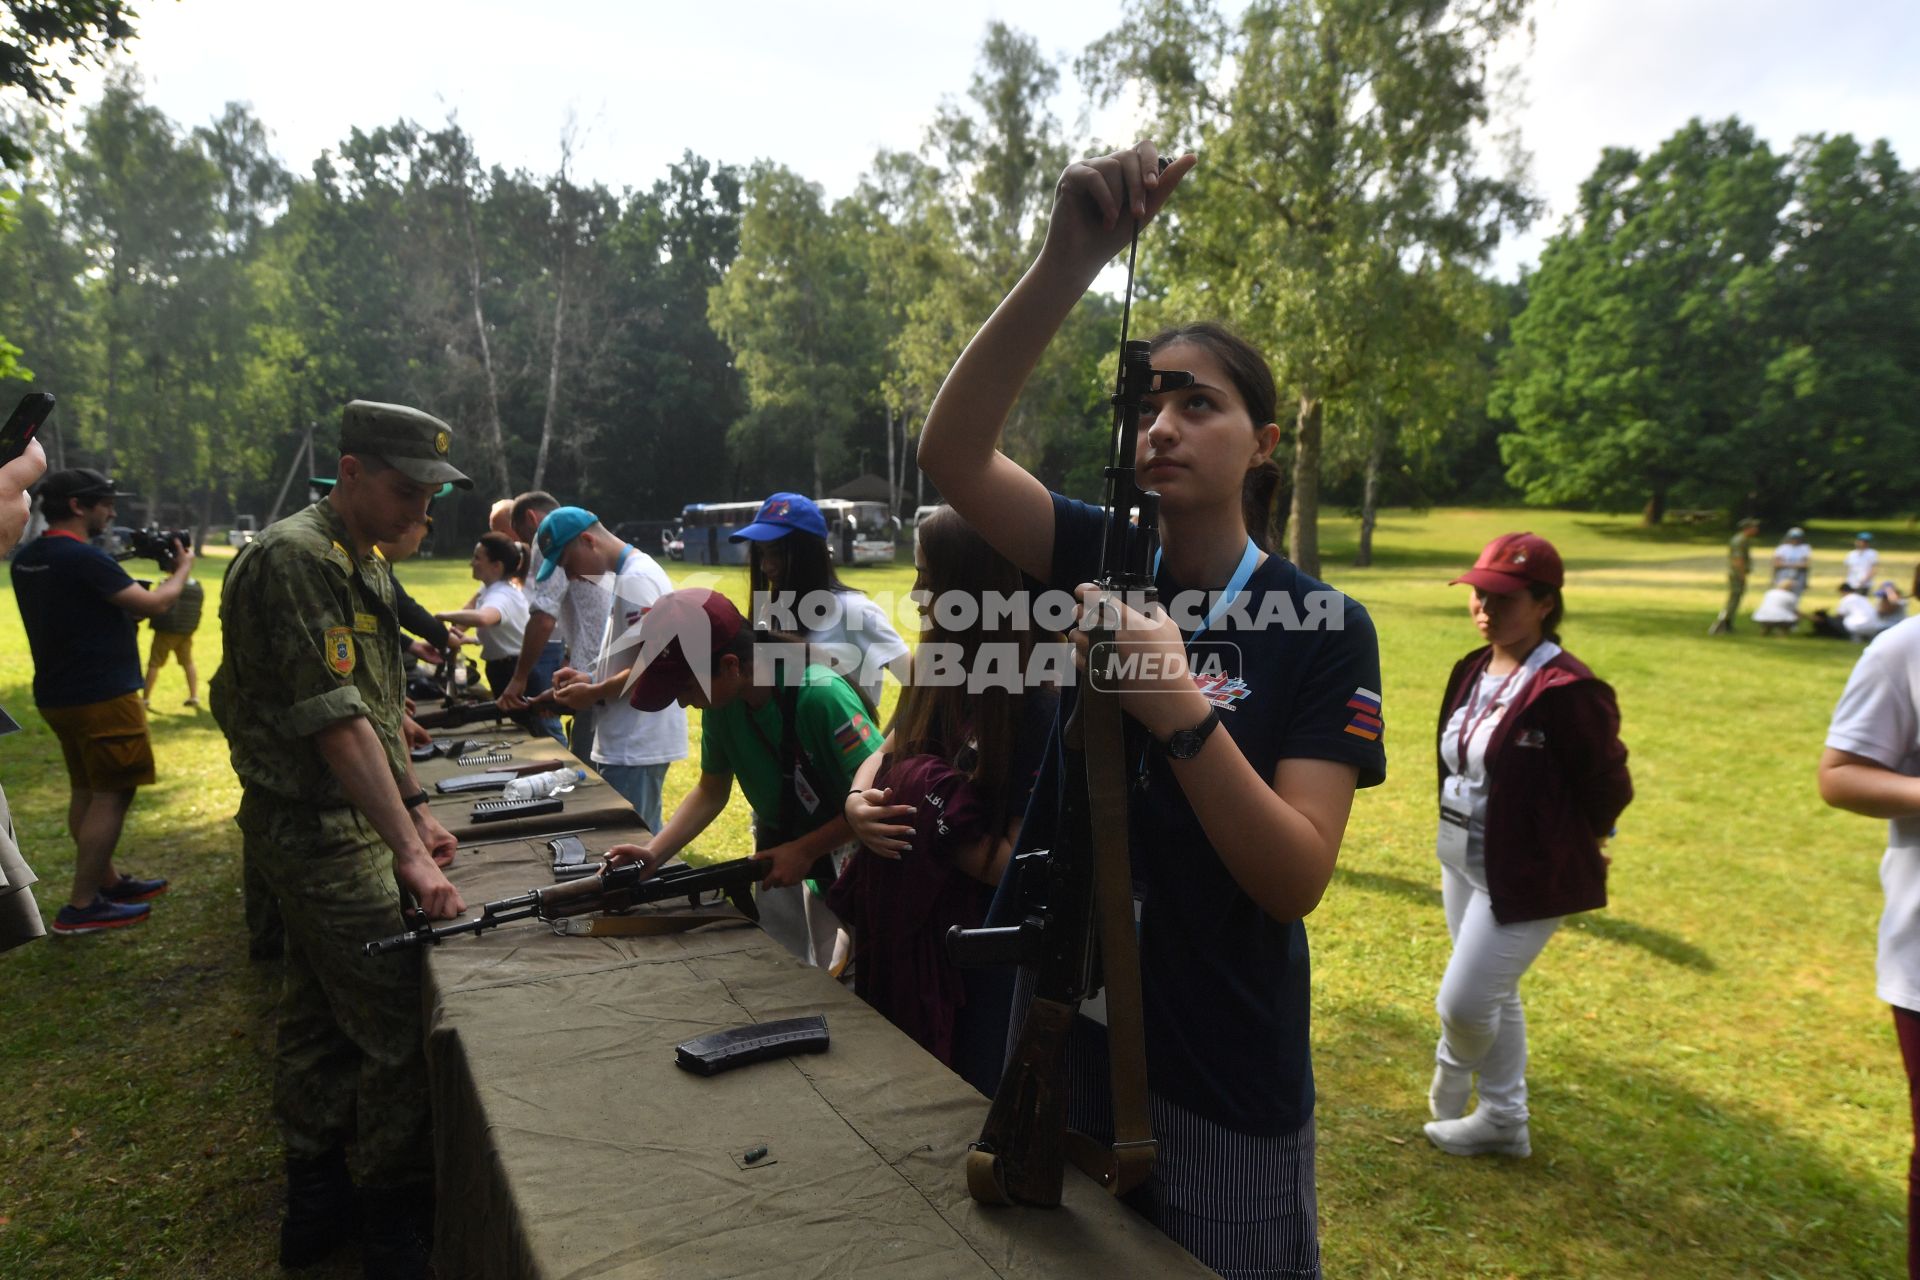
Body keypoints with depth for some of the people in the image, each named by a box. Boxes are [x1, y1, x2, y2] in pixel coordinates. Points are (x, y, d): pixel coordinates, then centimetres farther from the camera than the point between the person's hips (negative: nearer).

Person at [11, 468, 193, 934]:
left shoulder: (27, 559, 10)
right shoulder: (82, 556, -20)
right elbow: (154, 604, -17)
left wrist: (134, 569, 12)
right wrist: (183, 567, -1)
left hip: (59, 694, 10)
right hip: (101, 695, -10)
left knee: (86, 791, 17)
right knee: (112, 795, -3)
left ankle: (108, 881, 29)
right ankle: (81, 907, 0)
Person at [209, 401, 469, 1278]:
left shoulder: (365, 564, 12)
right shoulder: (295, 561, -20)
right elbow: (338, 723, -25)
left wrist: (416, 810, 14)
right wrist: (408, 851, -25)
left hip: (335, 831, 10)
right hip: (322, 834, -10)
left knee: (320, 1020, 18)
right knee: (397, 1029, -3)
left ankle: (316, 1204, 33)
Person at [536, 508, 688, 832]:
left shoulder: (635, 579, -16)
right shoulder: (626, 575, 15)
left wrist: (593, 693, -12)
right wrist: (590, 678, 9)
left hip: (635, 747, -10)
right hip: (632, 741, 10)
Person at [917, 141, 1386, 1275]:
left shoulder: (1324, 626, -12)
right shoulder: (1104, 560, -3)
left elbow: (1297, 879, -20)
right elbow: (952, 449, -20)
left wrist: (1180, 712, -33)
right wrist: (1068, 263, -31)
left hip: (1224, 1091, -3)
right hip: (1063, 1039, 4)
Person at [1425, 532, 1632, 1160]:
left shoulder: (1566, 690, -22)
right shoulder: (1472, 671, 2)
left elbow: (1608, 785, -14)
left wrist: (1558, 847, -1)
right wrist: (1452, 852, 12)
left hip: (1527, 881, -8)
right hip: (1462, 867, 8)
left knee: (1463, 1002, -2)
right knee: (1495, 996, 21)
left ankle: (1452, 1075, 30)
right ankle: (1504, 1120, 38)